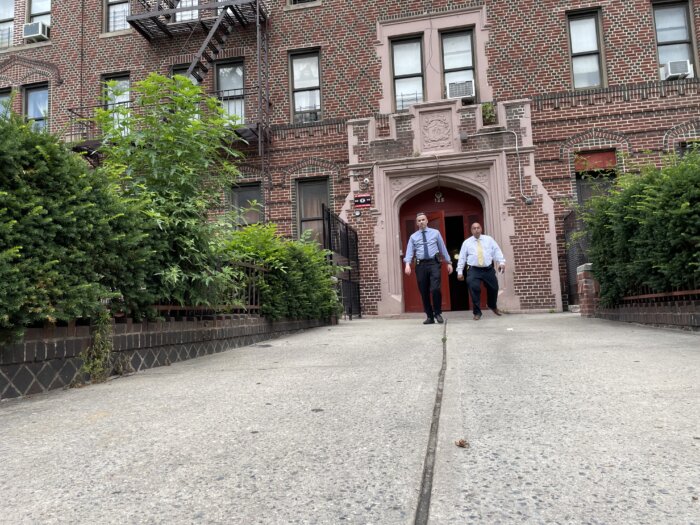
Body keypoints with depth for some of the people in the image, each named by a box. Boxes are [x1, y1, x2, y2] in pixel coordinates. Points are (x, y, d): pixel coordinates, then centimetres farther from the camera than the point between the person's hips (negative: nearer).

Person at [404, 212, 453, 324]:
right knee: (424, 292, 4)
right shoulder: (413, 237, 10)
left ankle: (438, 313, 3)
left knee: (435, 289, -16)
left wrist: (449, 262, 9)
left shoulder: (435, 233, 10)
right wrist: (407, 264, -18)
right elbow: (409, 251, -1)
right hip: (421, 265, 2)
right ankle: (430, 317, 14)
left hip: (434, 263, -2)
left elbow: (442, 248, 11)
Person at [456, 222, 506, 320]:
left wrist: (501, 262, -14)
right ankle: (477, 312, 0)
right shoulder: (467, 242, 6)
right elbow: (462, 257, 5)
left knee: (493, 288, 10)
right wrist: (460, 271, 0)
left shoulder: (489, 239, 8)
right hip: (474, 270, -2)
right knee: (474, 289, -16)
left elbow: (497, 251, 0)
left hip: (488, 269, 2)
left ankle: (493, 306, 42)